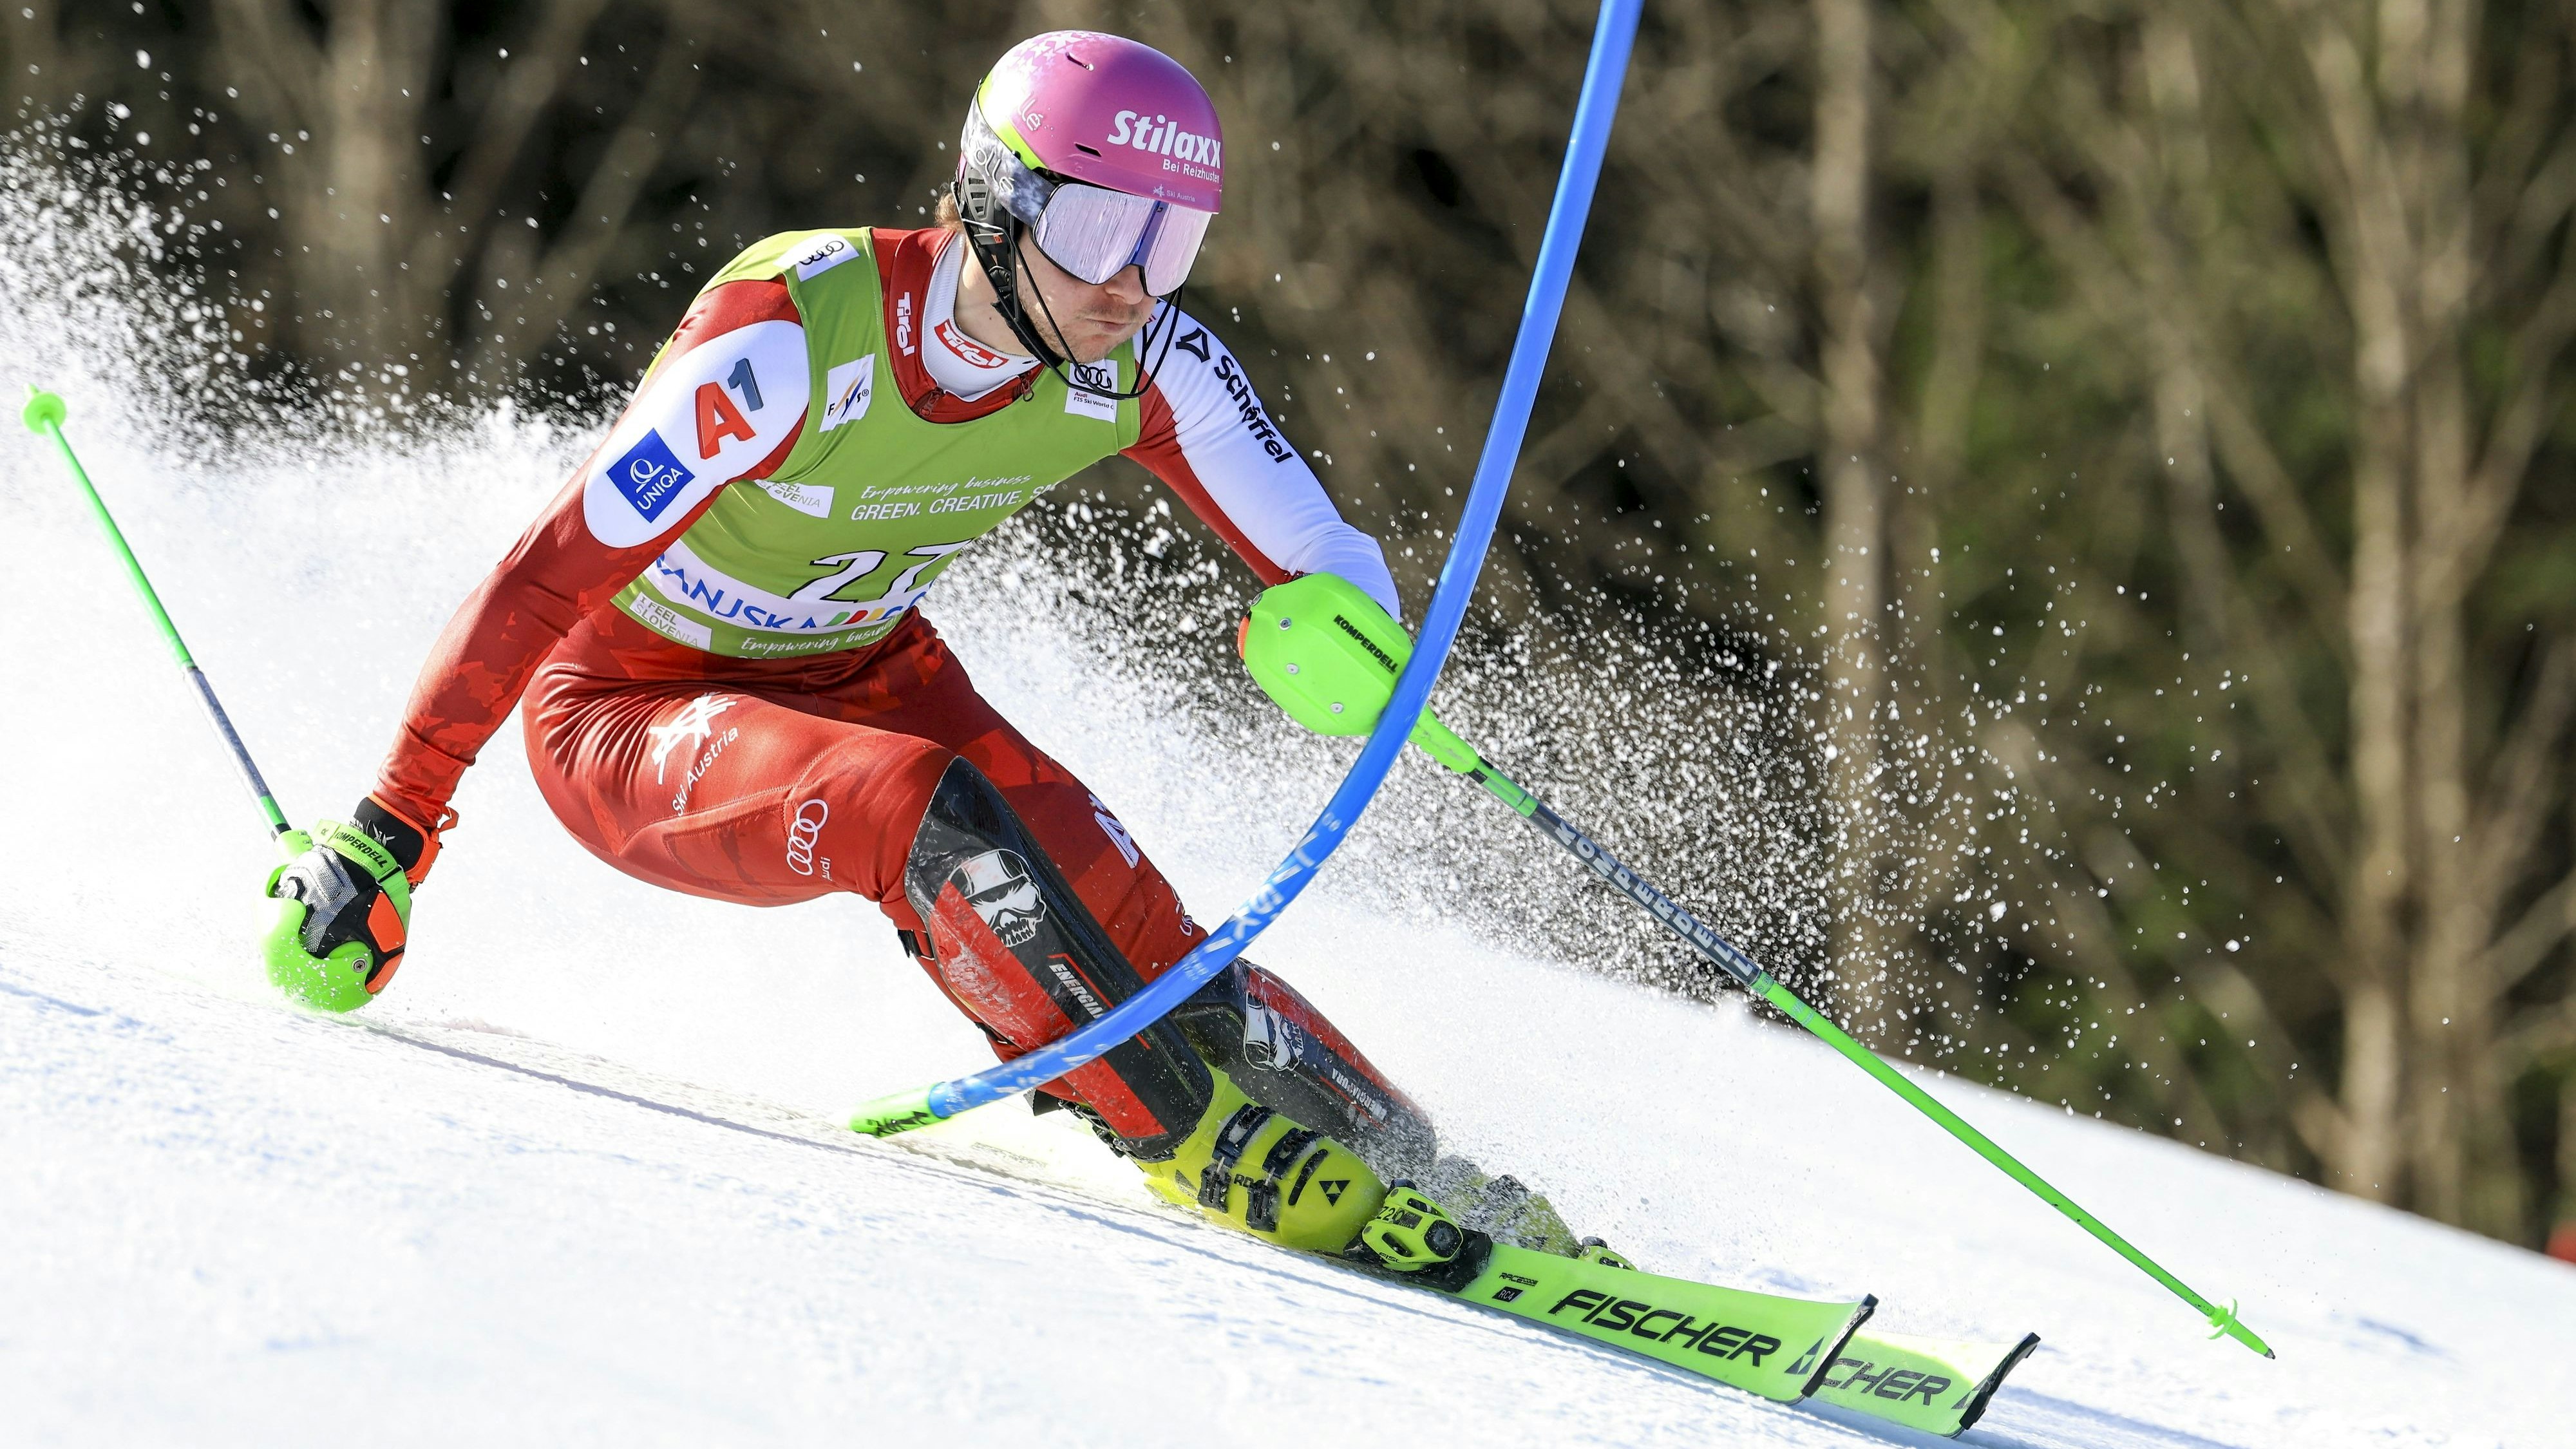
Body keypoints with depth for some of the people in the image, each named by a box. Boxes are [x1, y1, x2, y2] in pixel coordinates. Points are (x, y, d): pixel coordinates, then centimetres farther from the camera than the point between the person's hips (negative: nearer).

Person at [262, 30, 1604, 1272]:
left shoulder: (1143, 361, -18)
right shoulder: (790, 341, -33)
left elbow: (1327, 559, -14)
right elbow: (547, 576, -30)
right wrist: (385, 835, -29)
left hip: (866, 676, 5)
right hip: (632, 709, -5)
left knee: (1101, 909, -21)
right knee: (936, 811, -33)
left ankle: (1410, 1170, -14)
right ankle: (1210, 1146, -24)